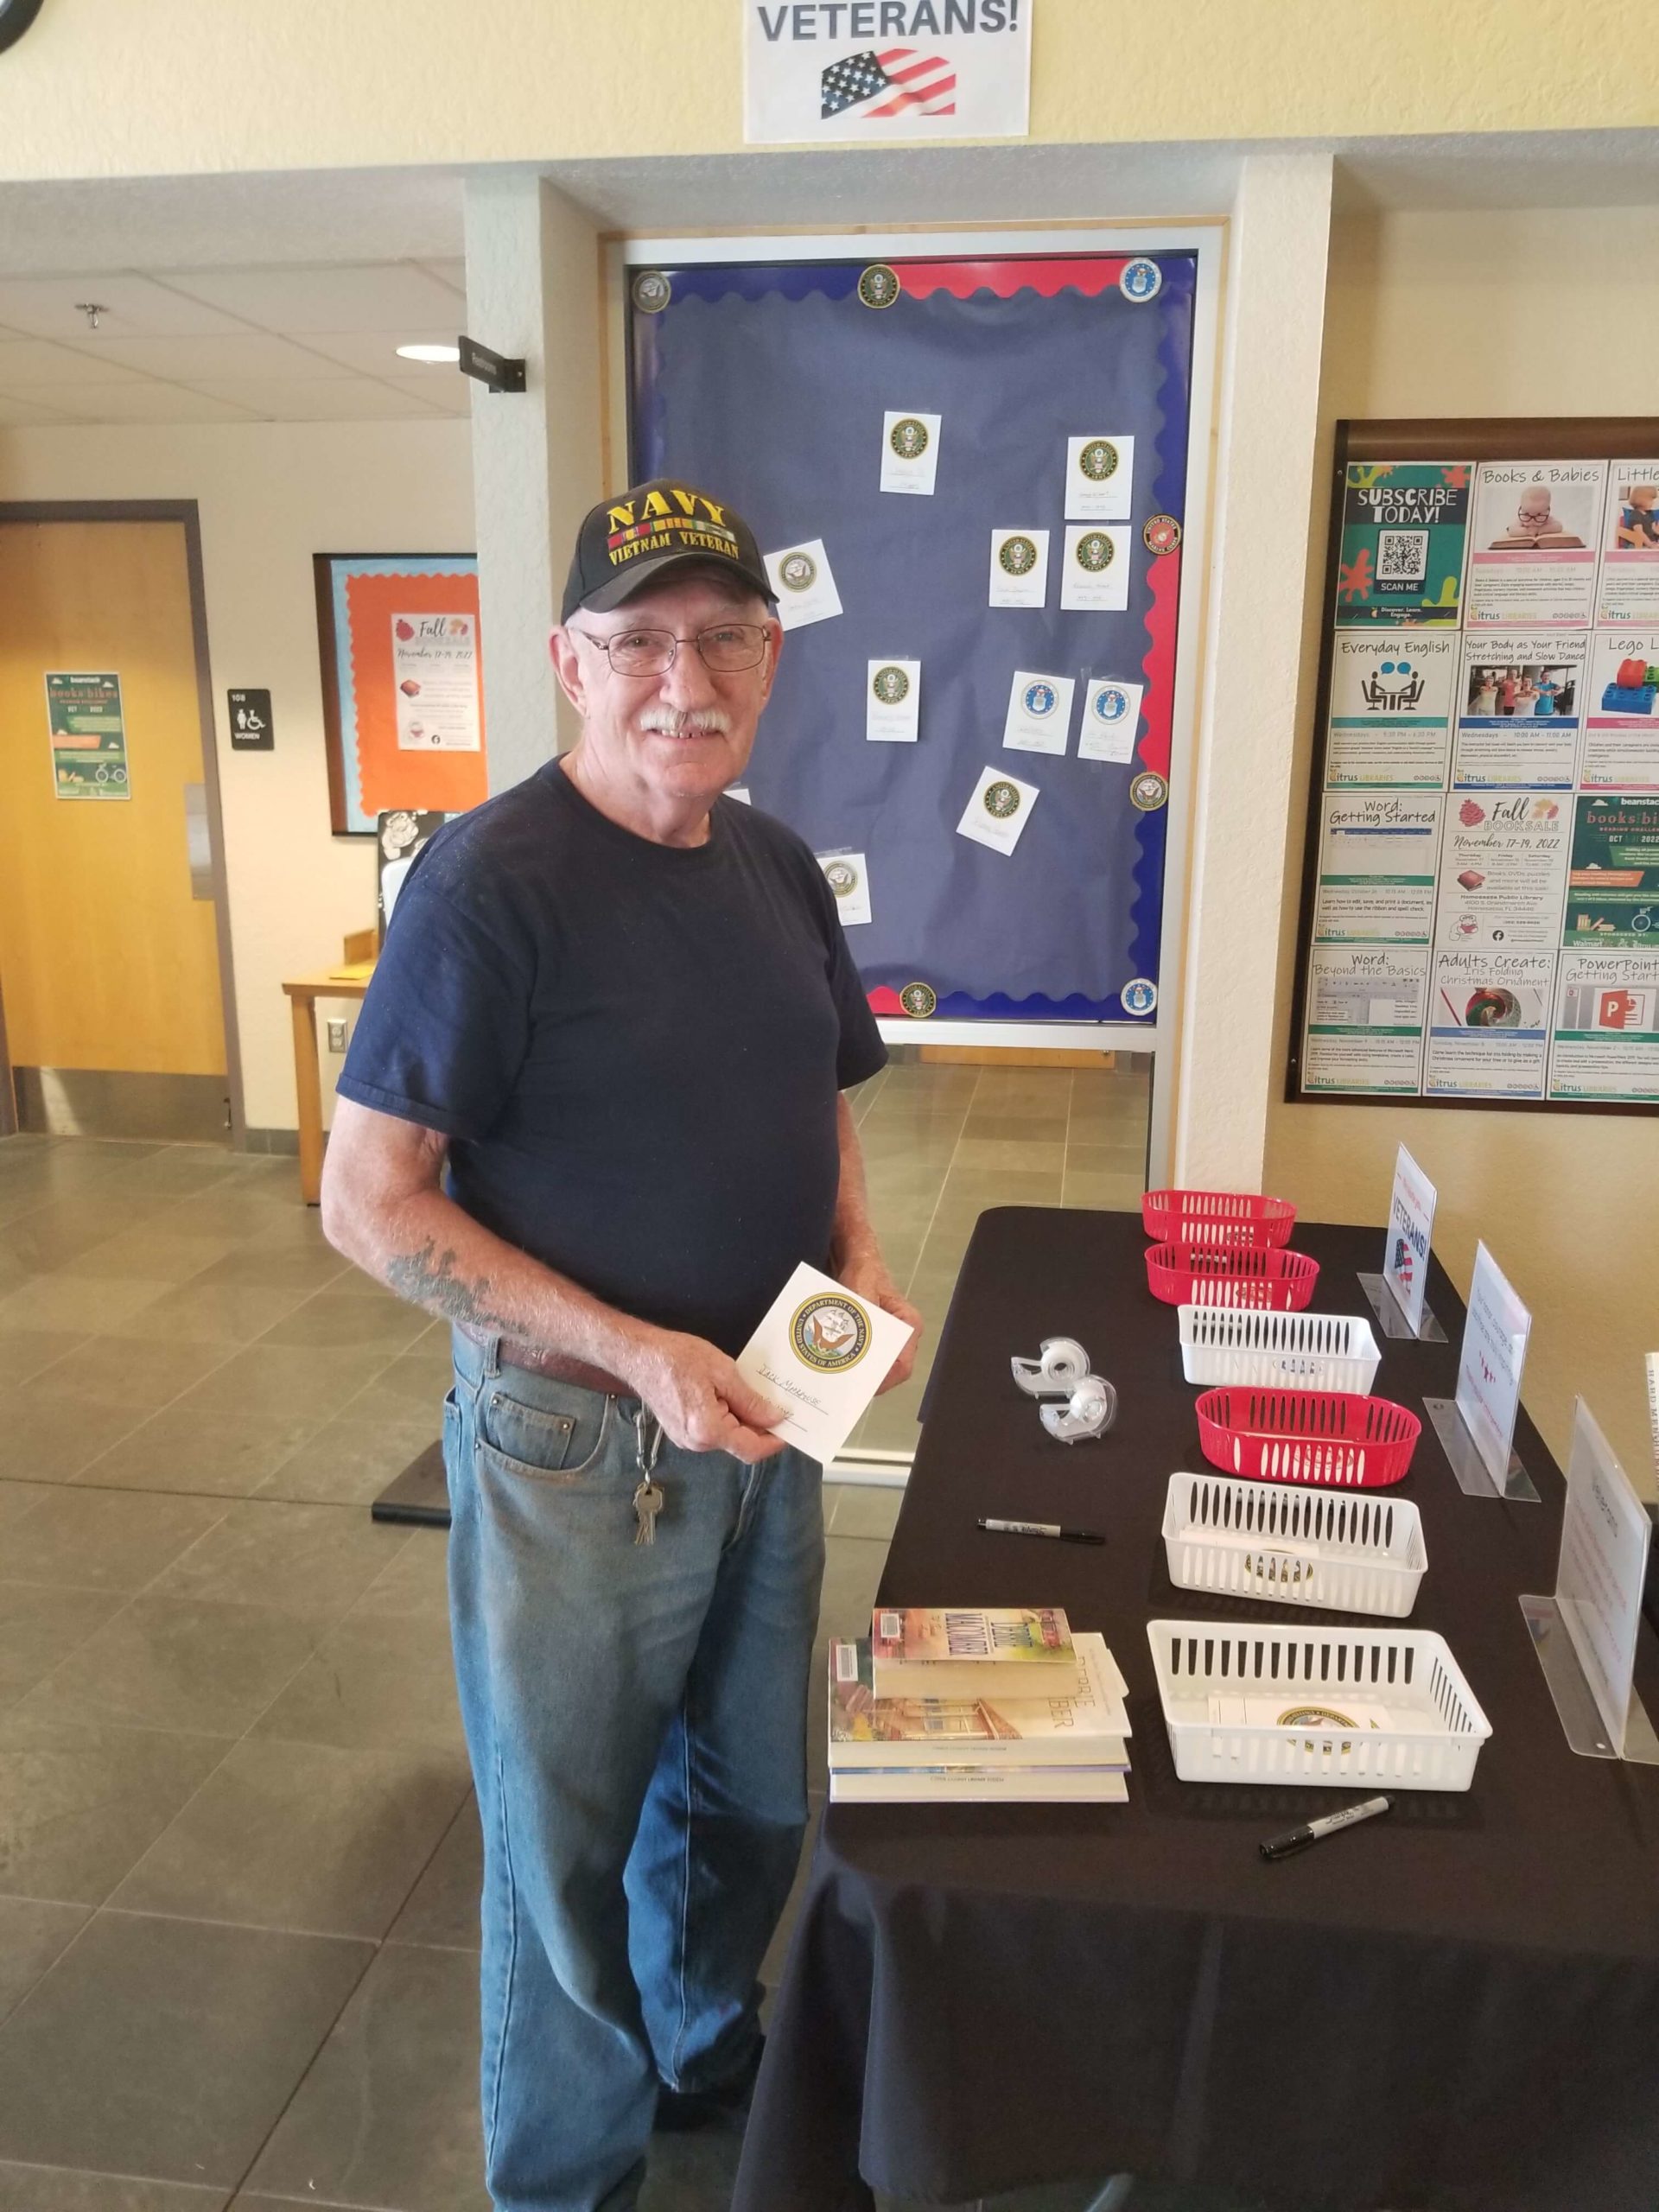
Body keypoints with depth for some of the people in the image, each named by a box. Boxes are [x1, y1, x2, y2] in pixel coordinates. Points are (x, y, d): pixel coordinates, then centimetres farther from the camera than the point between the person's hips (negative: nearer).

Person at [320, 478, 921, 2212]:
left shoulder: (776, 866, 3)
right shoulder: (494, 878, -19)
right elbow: (368, 1199, -18)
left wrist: (858, 1267, -4)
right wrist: (632, 1353, -24)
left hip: (766, 1422, 7)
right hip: (577, 1443, -6)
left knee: (749, 1800, 26)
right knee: (570, 1853, 15)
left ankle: (708, 2061, 55)